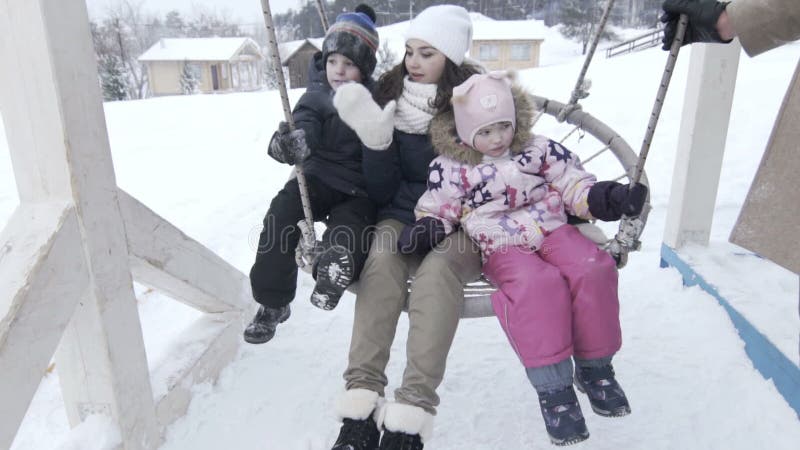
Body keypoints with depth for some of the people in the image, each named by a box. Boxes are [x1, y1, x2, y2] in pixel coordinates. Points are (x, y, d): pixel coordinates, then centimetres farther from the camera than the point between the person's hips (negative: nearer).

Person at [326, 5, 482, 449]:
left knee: (437, 268, -33)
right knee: (381, 260, -29)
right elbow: (382, 191, 0)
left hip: (459, 226, -2)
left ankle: (412, 413, -33)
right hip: (402, 219, 2)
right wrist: (376, 138, -16)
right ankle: (361, 398, -29)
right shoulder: (390, 96, 3)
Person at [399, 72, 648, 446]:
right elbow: (438, 208, 7)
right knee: (535, 283, -35)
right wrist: (426, 227, -15)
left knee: (592, 269, -25)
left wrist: (606, 198, -6)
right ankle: (552, 385, -22)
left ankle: (594, 366, -5)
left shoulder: (540, 149, 8)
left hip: (552, 230, 4)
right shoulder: (451, 170, 2)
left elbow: (573, 184, 11)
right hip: (502, 247, -3)